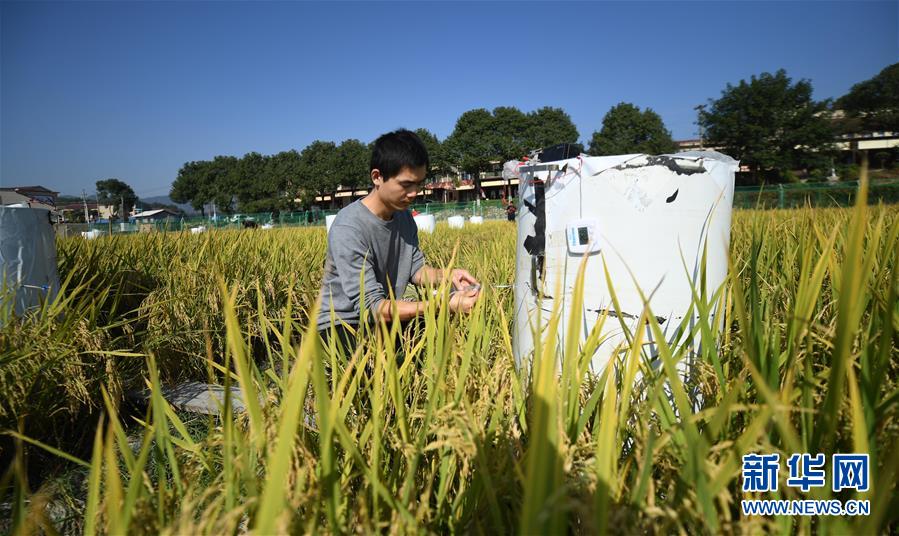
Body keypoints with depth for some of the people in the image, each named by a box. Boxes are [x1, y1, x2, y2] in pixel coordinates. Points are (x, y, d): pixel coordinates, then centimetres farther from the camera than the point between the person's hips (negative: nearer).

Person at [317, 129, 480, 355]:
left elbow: (416, 269, 6)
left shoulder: (404, 216, 0)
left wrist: (445, 275, -17)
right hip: (343, 326, -7)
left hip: (386, 318, 8)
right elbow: (373, 308, -30)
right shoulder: (348, 229, -27)